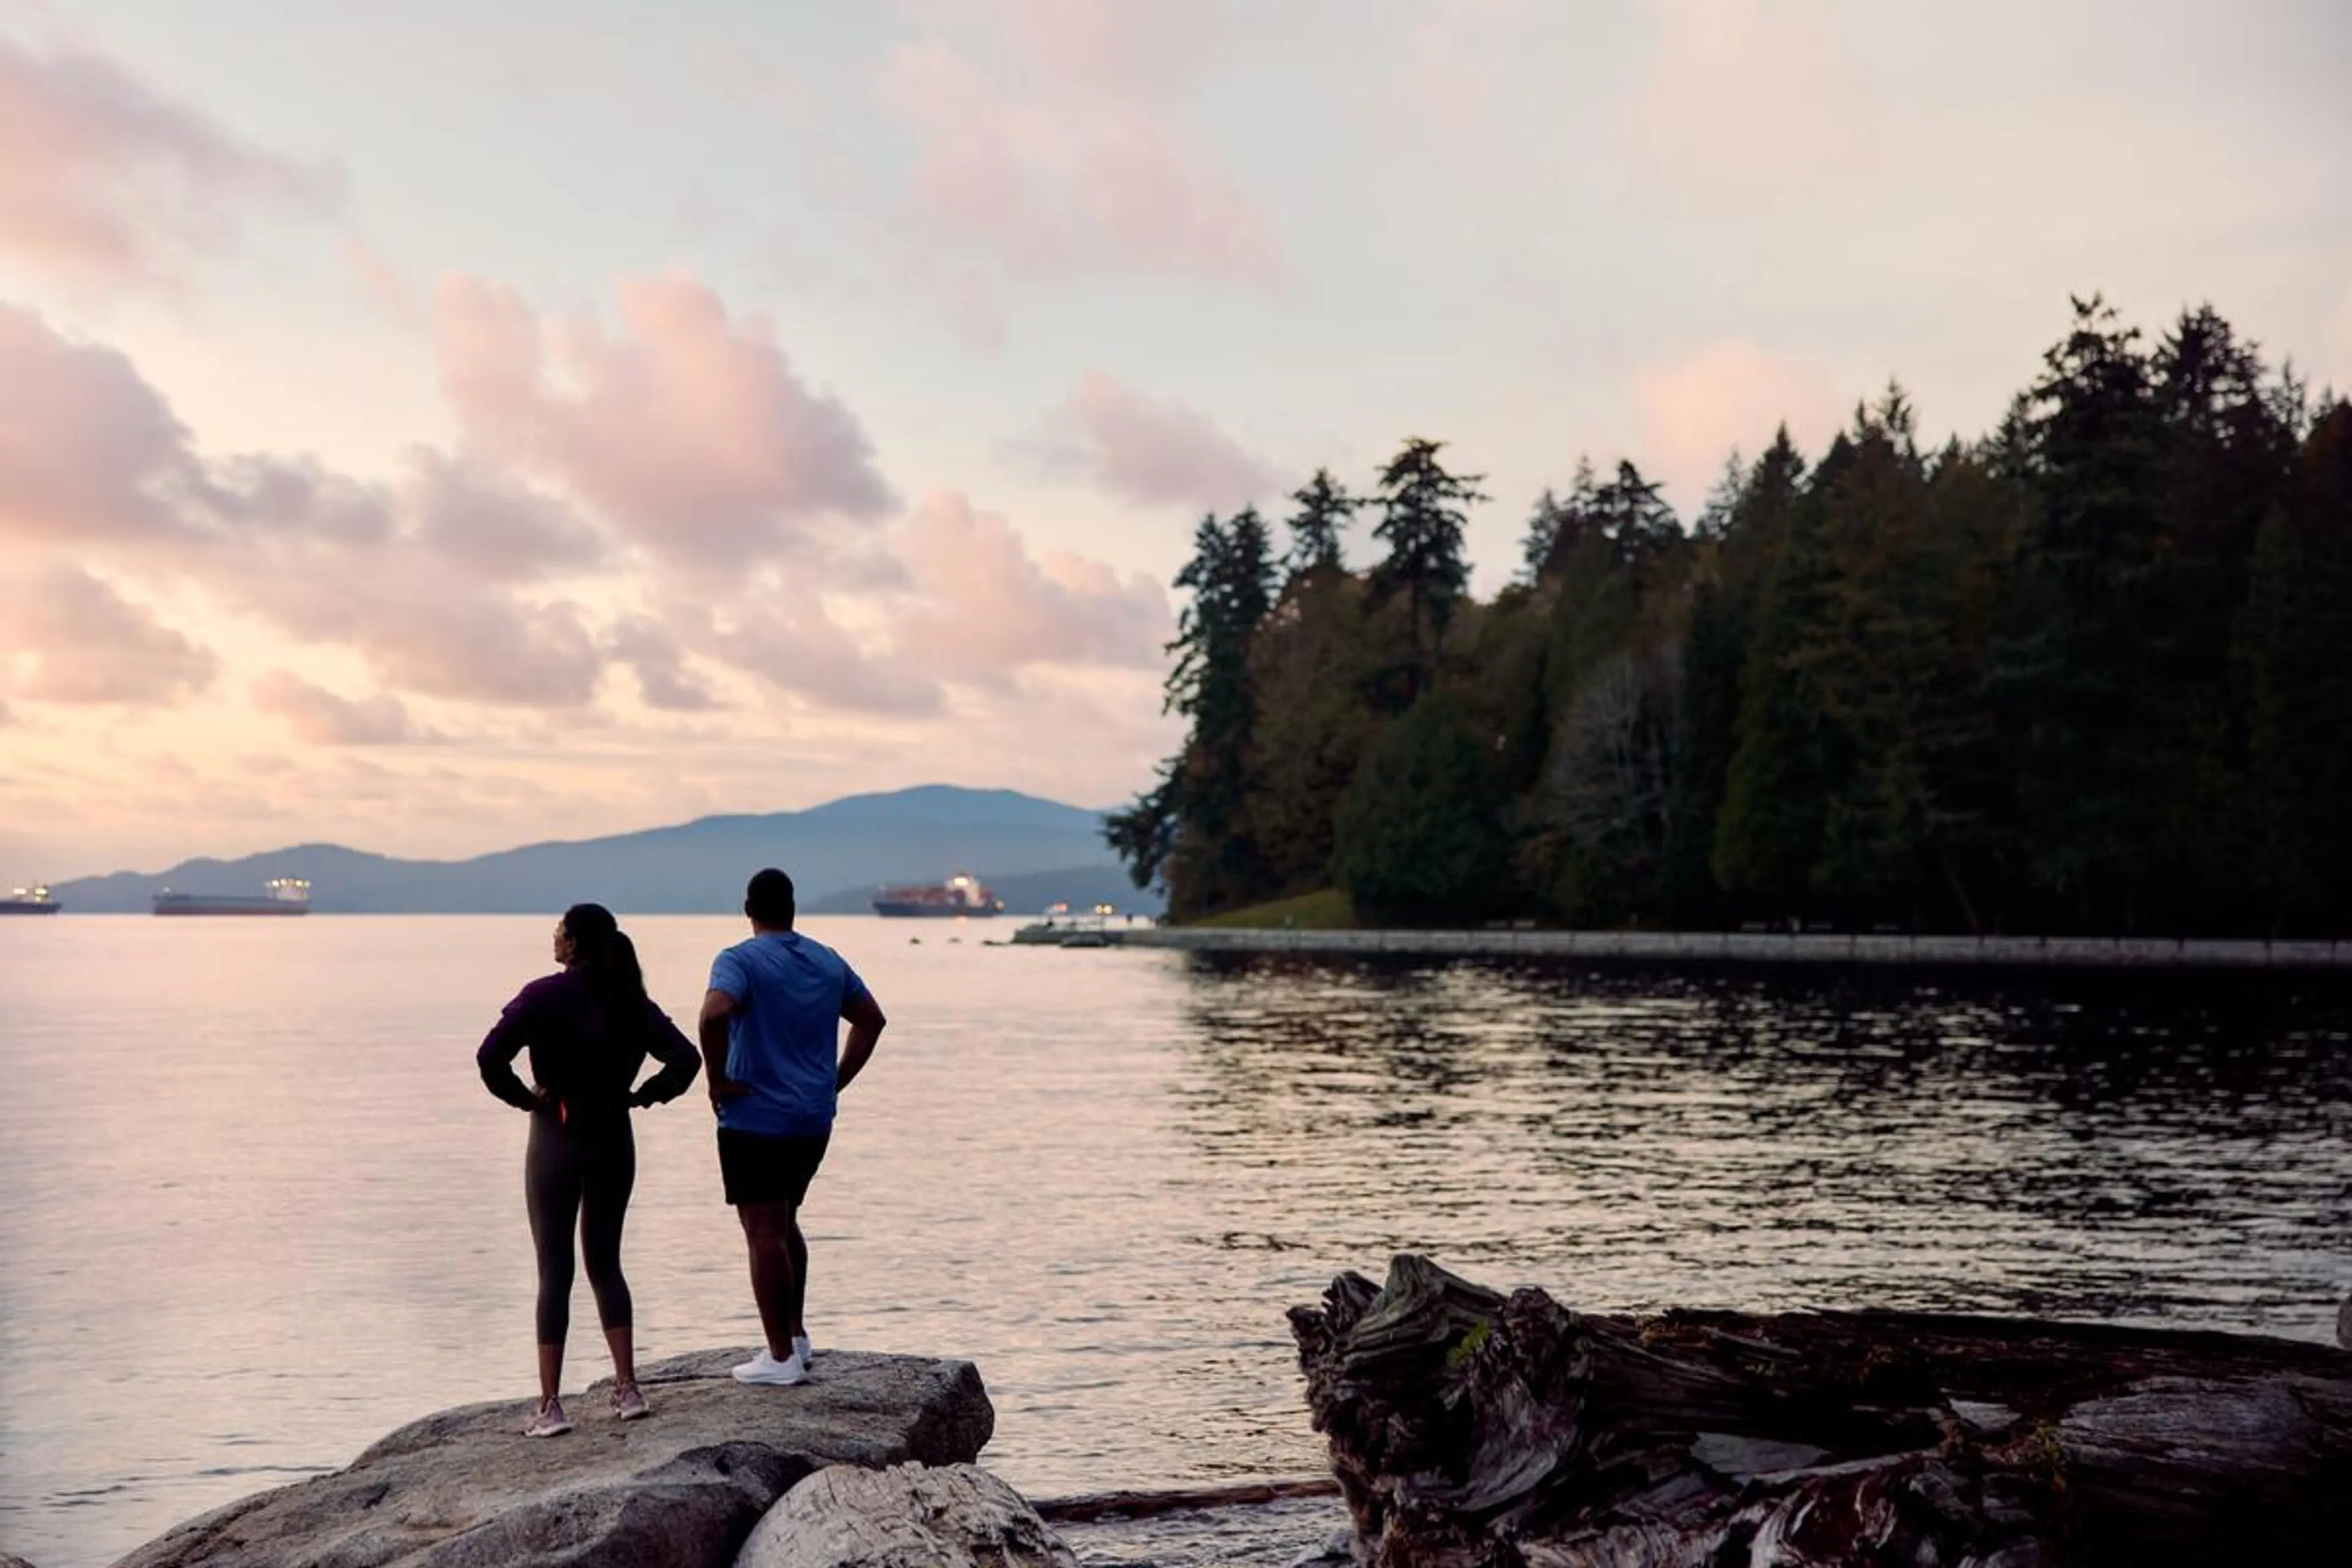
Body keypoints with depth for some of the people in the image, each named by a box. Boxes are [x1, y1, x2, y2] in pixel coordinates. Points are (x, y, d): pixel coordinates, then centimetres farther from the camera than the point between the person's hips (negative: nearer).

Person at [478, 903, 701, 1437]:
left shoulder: (545, 996, -10)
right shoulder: (631, 1001, 3)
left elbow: (490, 1057, -20)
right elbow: (685, 1058, -3)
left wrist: (523, 1097, -6)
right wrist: (642, 1095, 5)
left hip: (556, 1139, -4)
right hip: (613, 1141, 4)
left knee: (554, 1270, 2)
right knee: (605, 1263, 15)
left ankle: (551, 1406, 2)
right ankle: (628, 1389, 11)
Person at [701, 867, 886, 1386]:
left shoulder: (740, 961, -10)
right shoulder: (828, 961, 10)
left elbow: (715, 1013, -30)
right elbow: (872, 1019, 17)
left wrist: (717, 1080, -17)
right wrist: (836, 1081, 16)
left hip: (755, 1120, -6)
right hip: (814, 1122, 6)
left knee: (764, 1234, -1)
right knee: (785, 1225, 22)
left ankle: (781, 1357, 2)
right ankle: (796, 1335, 24)